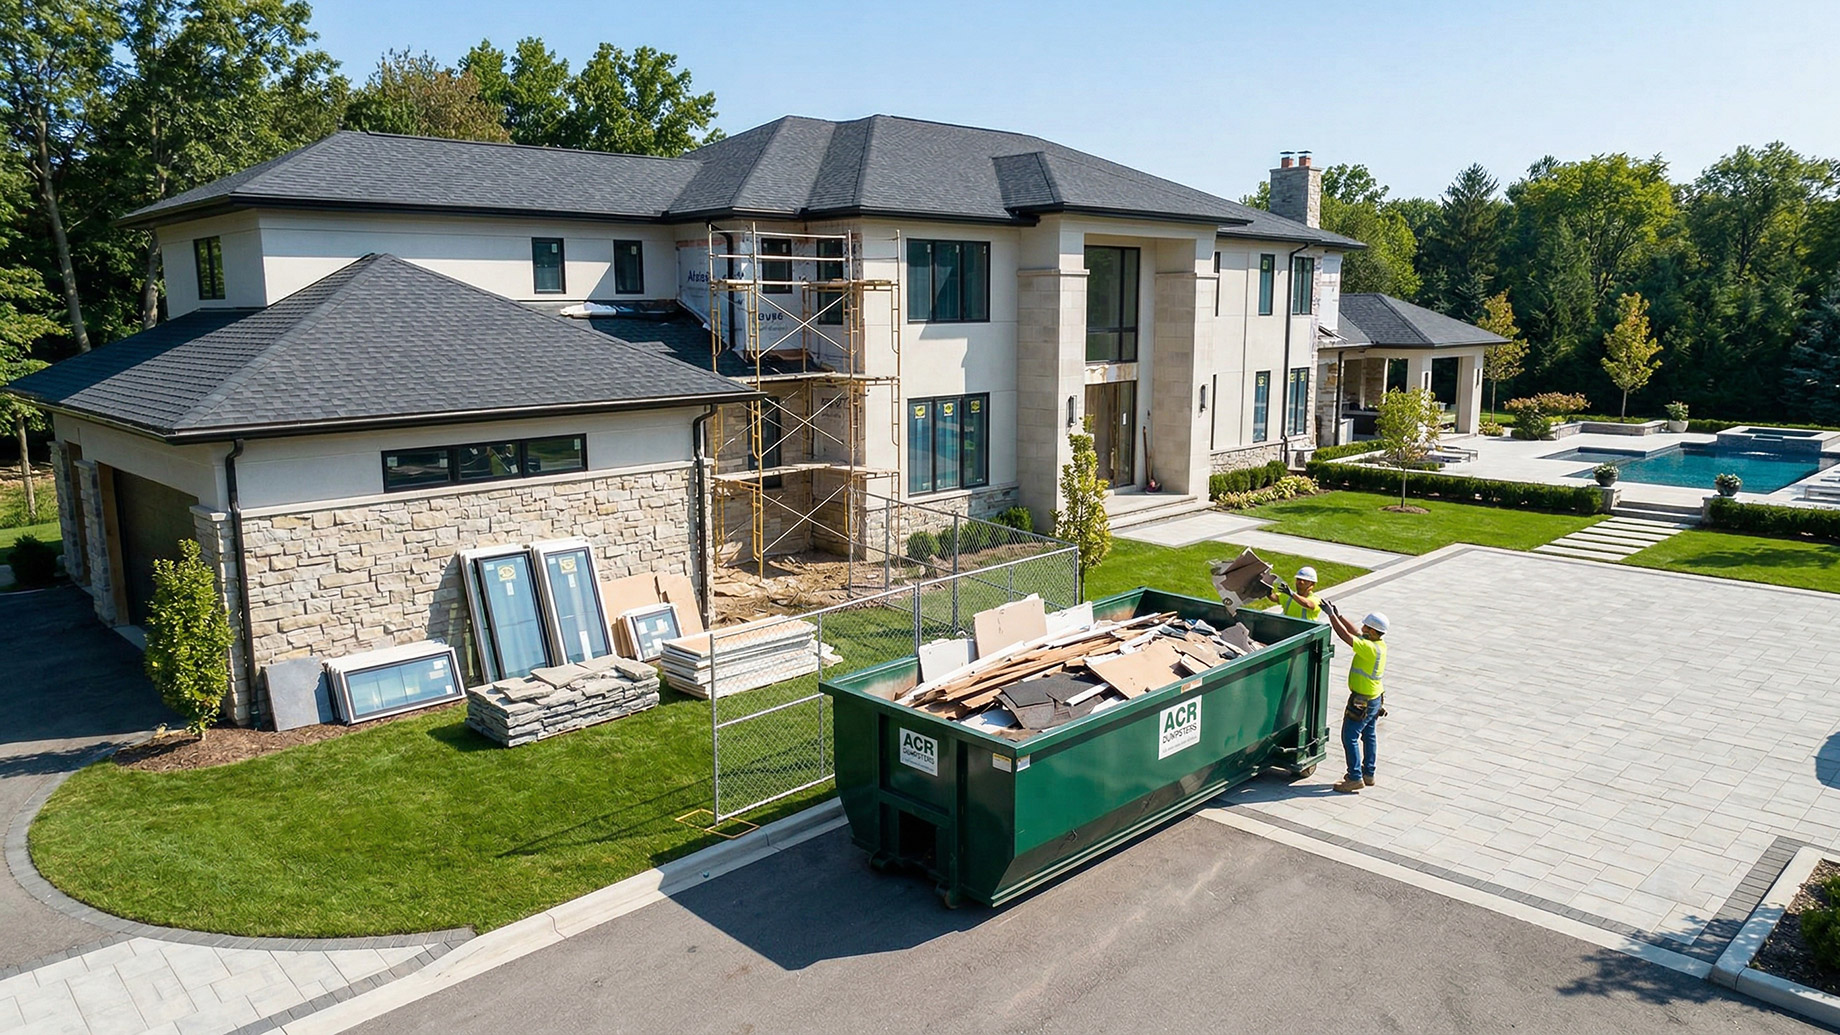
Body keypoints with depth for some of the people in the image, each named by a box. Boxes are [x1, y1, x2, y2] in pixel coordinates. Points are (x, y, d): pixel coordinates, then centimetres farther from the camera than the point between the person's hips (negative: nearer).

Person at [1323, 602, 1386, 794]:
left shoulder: (1369, 648, -27)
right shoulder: (1380, 644, 1)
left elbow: (1345, 635, -27)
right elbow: (1354, 631, 12)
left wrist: (1331, 615, -18)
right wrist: (1339, 616, 7)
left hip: (1362, 701, -10)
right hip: (1375, 698, 10)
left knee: (1350, 737, -4)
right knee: (1369, 735, 18)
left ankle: (1355, 778, -2)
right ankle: (1368, 774, 28)